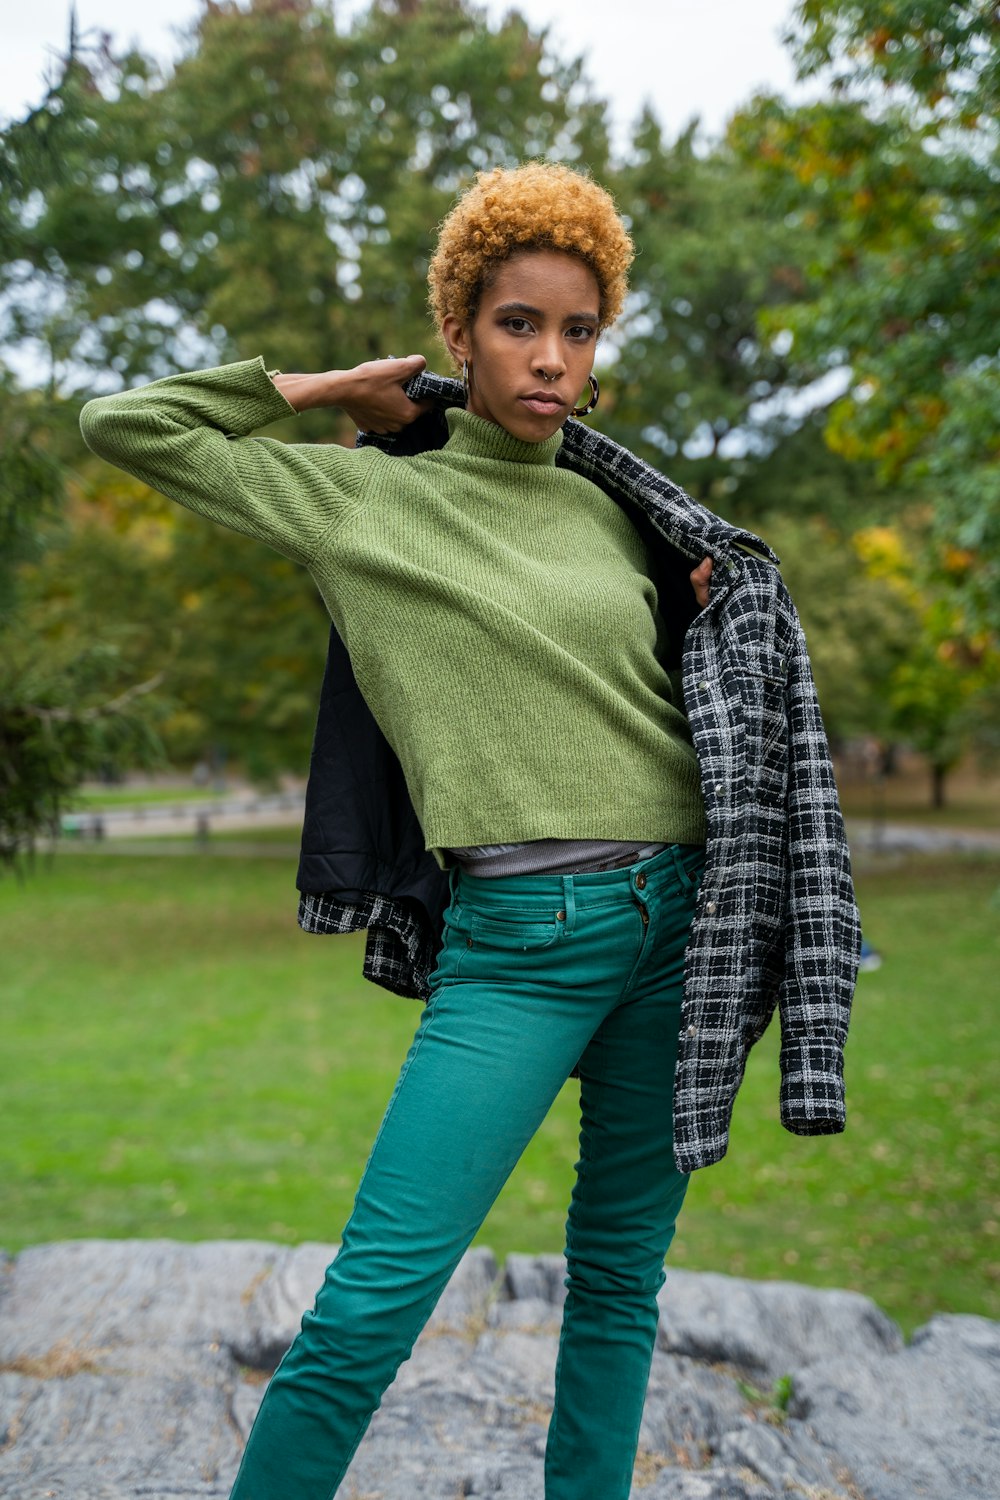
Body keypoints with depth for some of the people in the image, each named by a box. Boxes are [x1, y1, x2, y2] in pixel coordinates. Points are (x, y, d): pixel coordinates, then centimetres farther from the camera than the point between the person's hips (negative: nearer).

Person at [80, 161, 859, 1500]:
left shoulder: (615, 513, 14)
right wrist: (335, 388, 8)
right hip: (519, 938, -4)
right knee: (372, 1301, -10)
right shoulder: (365, 496, 4)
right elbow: (127, 425, 6)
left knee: (621, 1273, 12)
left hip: (683, 914, 4)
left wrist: (726, 599, 8)